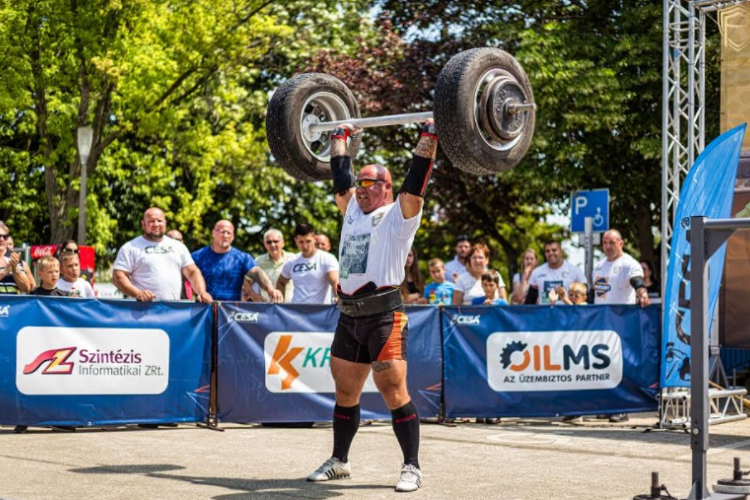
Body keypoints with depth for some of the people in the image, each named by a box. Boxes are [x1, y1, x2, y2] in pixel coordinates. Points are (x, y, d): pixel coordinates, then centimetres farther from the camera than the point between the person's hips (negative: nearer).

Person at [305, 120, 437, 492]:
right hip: (349, 317, 7)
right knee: (345, 391, 13)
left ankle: (412, 467, -3)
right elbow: (340, 173, 25)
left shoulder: (399, 215, -2)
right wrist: (340, 136, 32)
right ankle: (339, 461, 25)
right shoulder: (353, 210, 16)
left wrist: (429, 135, -11)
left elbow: (417, 176, -10)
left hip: (384, 317, -7)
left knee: (393, 392, -9)